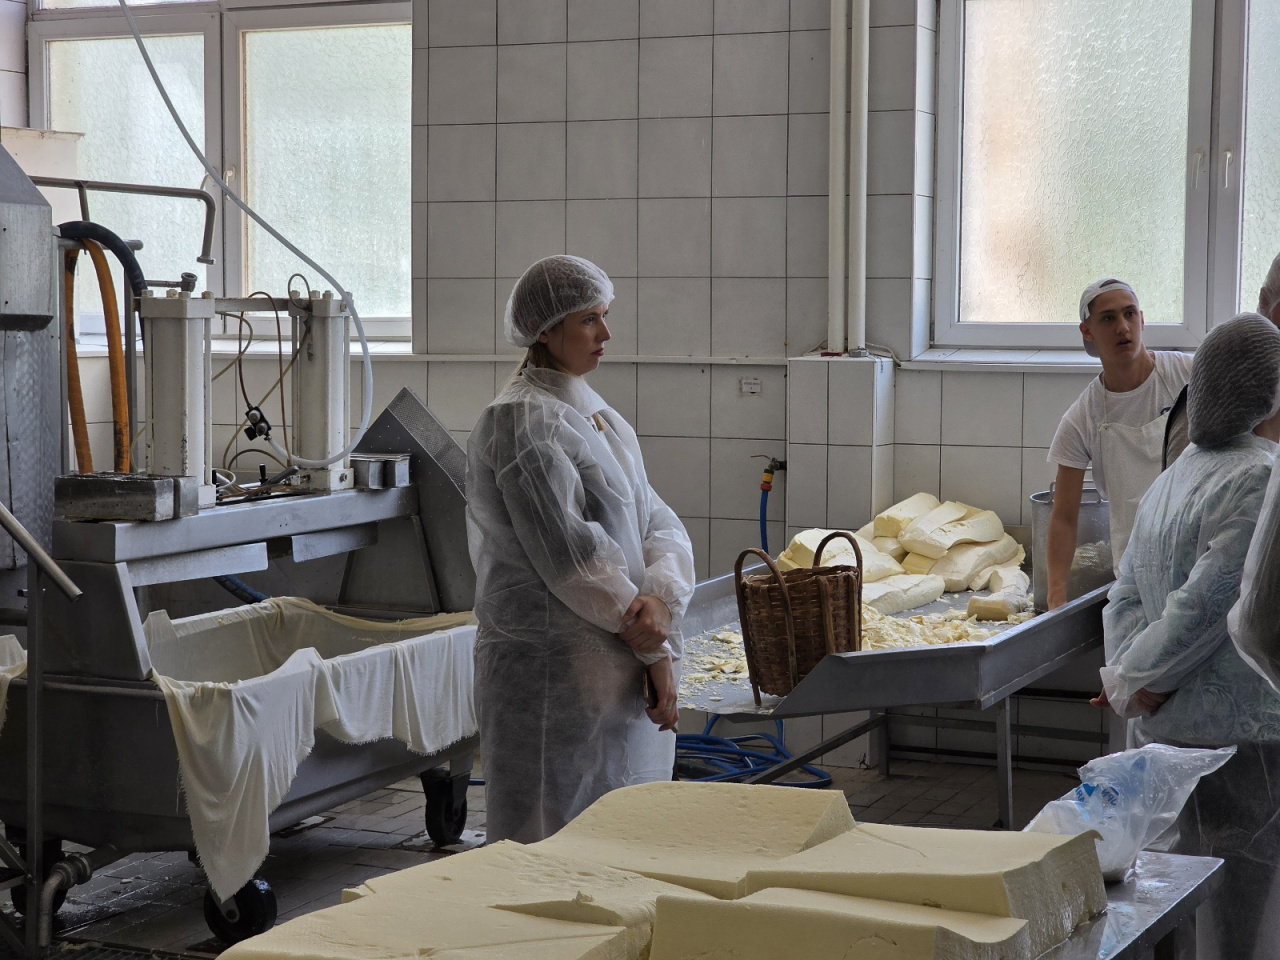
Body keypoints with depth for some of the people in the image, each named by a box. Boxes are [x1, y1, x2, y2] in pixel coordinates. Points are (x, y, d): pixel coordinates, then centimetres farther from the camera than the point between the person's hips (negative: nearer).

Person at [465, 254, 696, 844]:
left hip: (622, 665, 9)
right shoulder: (522, 420, -13)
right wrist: (653, 648, -13)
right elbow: (567, 552, -18)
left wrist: (661, 598, -15)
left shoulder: (598, 415, 15)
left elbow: (656, 520, 7)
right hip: (556, 667, -9)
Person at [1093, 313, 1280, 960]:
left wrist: (1131, 677, -1)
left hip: (1166, 735, 9)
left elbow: (1126, 597, 13)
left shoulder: (1173, 478, 15)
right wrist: (1135, 684, -7)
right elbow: (1206, 604, -18)